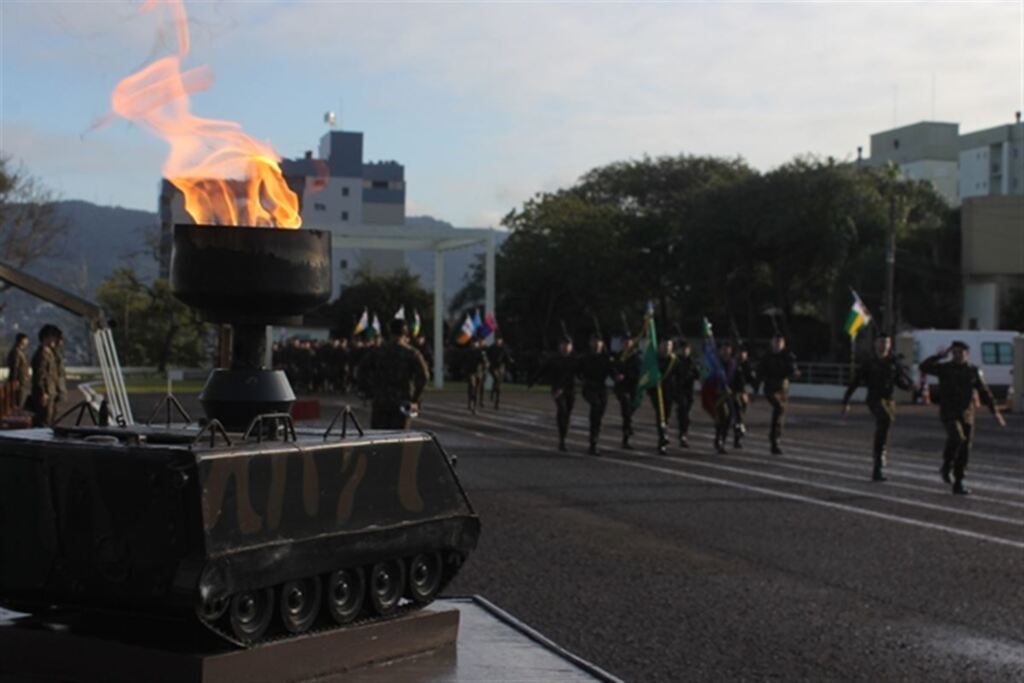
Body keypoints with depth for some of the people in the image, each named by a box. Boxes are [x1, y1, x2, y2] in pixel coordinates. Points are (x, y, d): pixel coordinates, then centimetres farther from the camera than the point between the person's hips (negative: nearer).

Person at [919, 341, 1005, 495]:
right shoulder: (944, 368, -1)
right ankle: (946, 465, -2)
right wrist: (942, 355, -14)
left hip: (967, 415, 3)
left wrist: (995, 412, -1)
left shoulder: (974, 371, 6)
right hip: (948, 413, -3)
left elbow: (984, 392, 6)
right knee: (957, 438, -28)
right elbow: (924, 367, -16)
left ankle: (958, 484, 12)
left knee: (964, 449, 2)